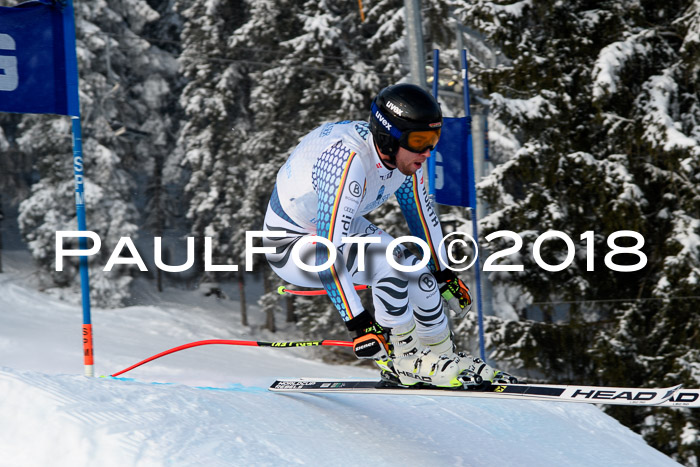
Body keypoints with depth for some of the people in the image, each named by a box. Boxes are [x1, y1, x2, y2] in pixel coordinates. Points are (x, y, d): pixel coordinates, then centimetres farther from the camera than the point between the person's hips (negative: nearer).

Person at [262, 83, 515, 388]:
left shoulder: (404, 152, -13)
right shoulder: (348, 164, -38)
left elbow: (421, 212, 5)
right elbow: (327, 252, -39)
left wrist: (445, 276, 14)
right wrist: (358, 323, -40)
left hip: (342, 226, 8)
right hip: (292, 246, -8)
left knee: (418, 273, -5)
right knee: (389, 258, -27)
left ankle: (441, 357, 16)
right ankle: (401, 360, -12)